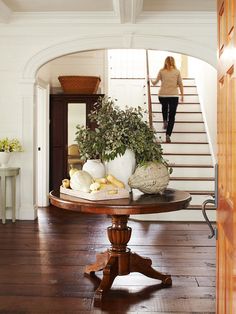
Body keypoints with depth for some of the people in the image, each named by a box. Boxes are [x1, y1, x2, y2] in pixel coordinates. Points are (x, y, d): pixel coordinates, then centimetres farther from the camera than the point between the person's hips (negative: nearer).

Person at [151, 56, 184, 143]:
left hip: (162, 95, 1)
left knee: (164, 107, 37)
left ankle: (165, 121, 28)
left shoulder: (161, 71, 0)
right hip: (174, 96, -1)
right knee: (172, 116, 3)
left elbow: (155, 83, 8)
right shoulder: (177, 71, 1)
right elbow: (180, 84, 3)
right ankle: (168, 135, -7)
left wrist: (151, 81, 31)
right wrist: (182, 95, 13)